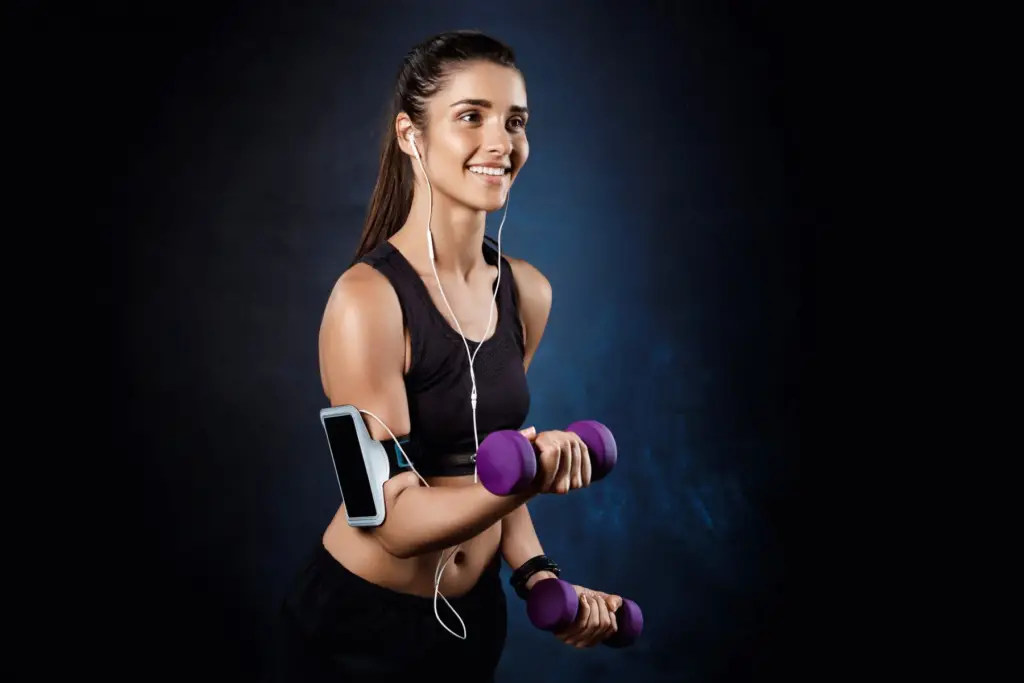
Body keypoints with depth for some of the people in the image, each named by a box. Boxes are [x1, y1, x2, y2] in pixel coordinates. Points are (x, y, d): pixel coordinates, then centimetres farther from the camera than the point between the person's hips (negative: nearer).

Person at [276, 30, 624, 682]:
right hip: (362, 625, -6)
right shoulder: (367, 299, -22)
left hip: (477, 613, 6)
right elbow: (398, 520, -23)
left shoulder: (527, 292, -3)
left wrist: (539, 576, -2)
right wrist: (527, 479, -39)